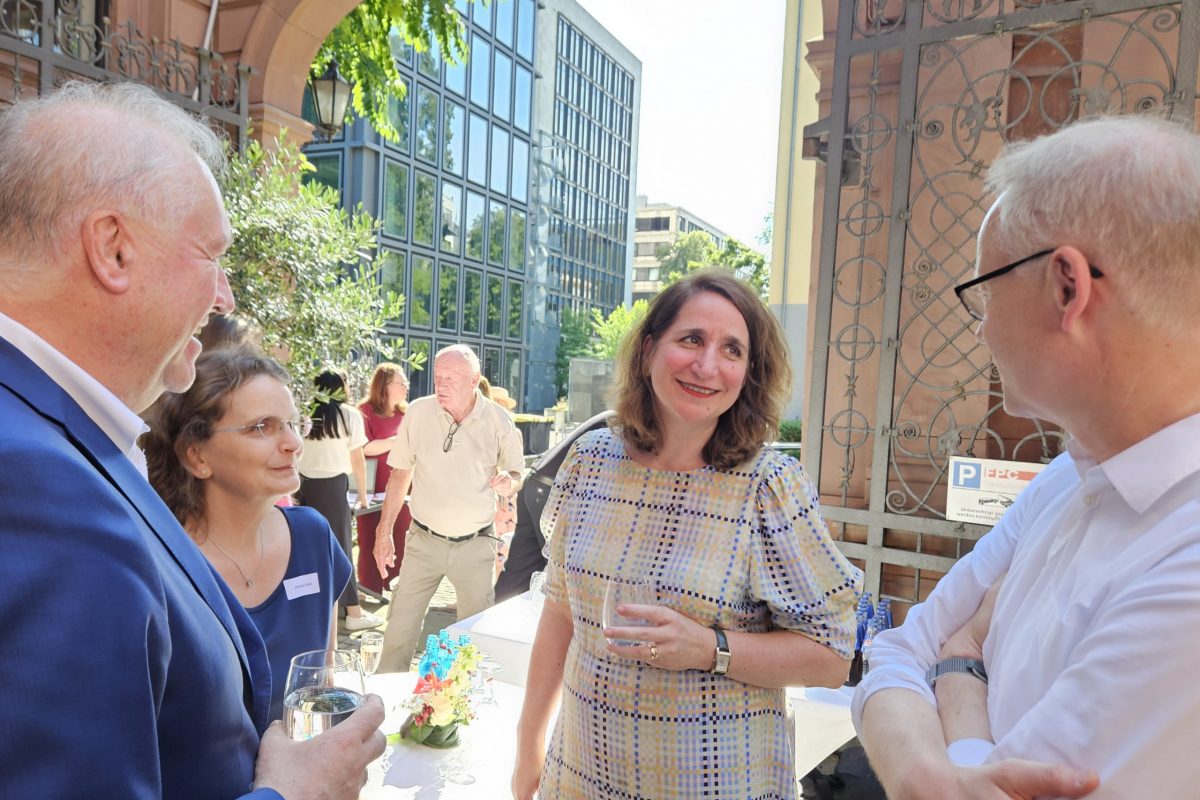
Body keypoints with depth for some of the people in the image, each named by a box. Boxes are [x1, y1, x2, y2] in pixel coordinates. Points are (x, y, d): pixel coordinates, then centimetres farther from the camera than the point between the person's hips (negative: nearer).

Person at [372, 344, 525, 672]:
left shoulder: (499, 421, -7)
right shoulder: (418, 412, -5)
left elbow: (516, 475, 6)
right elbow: (400, 473, 4)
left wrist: (508, 482, -19)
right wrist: (384, 531, 3)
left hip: (475, 546, 0)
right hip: (424, 540, 1)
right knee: (399, 631, 5)